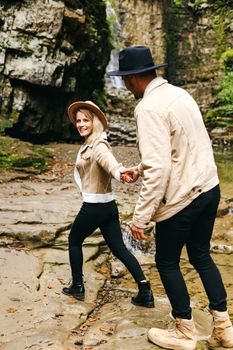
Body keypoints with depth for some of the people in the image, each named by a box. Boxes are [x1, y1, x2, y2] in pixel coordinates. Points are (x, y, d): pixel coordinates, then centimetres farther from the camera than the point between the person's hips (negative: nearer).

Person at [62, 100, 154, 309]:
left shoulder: (97, 146, -18)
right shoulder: (89, 144, 13)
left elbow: (110, 162, -40)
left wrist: (120, 173, -58)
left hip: (94, 207, -9)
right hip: (109, 205, 9)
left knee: (74, 240, 16)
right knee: (119, 249, 10)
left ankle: (77, 287, 28)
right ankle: (145, 292, 8)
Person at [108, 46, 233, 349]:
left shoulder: (149, 108, -19)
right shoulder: (178, 93, 9)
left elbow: (159, 169, -26)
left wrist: (140, 218, -20)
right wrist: (140, 168, 27)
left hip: (181, 198, -8)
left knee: (167, 262, 13)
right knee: (201, 256, 21)